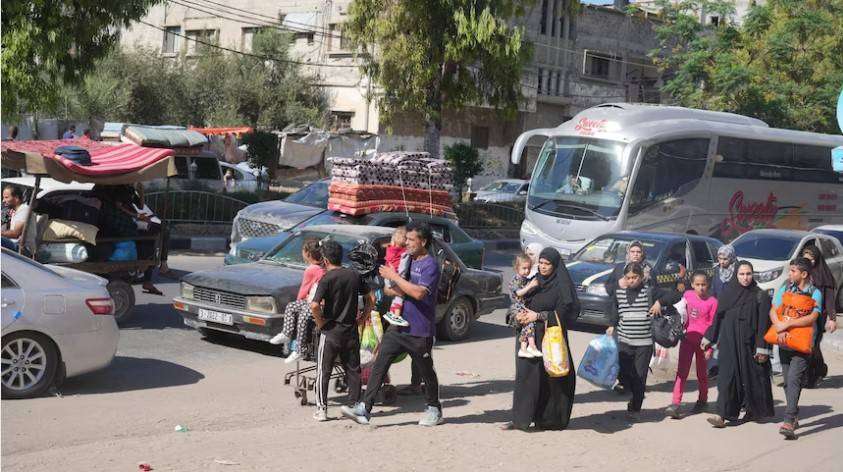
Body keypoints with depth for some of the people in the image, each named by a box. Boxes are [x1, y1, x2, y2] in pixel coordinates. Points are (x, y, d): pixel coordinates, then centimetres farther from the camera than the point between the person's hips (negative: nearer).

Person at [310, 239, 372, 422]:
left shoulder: (327, 278, -13)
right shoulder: (355, 275, 3)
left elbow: (314, 305, -24)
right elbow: (369, 299, 11)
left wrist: (320, 322, -10)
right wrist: (362, 316, 15)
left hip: (331, 331, -4)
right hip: (351, 330, 4)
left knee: (323, 371, 5)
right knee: (353, 370, 13)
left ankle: (322, 409, 4)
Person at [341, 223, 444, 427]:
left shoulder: (430, 264, -12)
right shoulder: (407, 259, 13)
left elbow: (419, 293, -25)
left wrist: (394, 277, -20)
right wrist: (391, 290, 1)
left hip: (419, 330, -7)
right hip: (398, 325, 7)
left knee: (426, 371, 9)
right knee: (379, 365, -3)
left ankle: (434, 409, 28)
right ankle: (364, 408, -5)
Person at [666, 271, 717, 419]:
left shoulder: (712, 302, -9)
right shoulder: (687, 295, 2)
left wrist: (710, 347, -10)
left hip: (702, 340, -3)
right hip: (687, 338, 3)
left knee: (702, 373, 12)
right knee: (681, 371, -5)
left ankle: (702, 400, 31)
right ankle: (676, 404, -10)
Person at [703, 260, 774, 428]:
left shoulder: (760, 296, -3)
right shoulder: (728, 293, 6)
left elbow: (763, 324, -7)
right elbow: (718, 318, 13)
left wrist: (762, 348, -12)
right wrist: (708, 338, 13)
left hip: (749, 343, -2)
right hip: (729, 343, 2)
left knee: (752, 376, 6)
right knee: (727, 376, -5)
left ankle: (754, 411, 27)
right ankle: (722, 414, -10)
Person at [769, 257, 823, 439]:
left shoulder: (815, 293, -2)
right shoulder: (784, 289, 9)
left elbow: (811, 318, -14)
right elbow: (773, 311, 3)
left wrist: (787, 324, -19)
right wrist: (779, 328, -14)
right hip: (784, 342, 5)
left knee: (794, 381, -16)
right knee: (787, 382, 11)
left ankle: (788, 422, -22)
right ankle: (794, 417, 26)